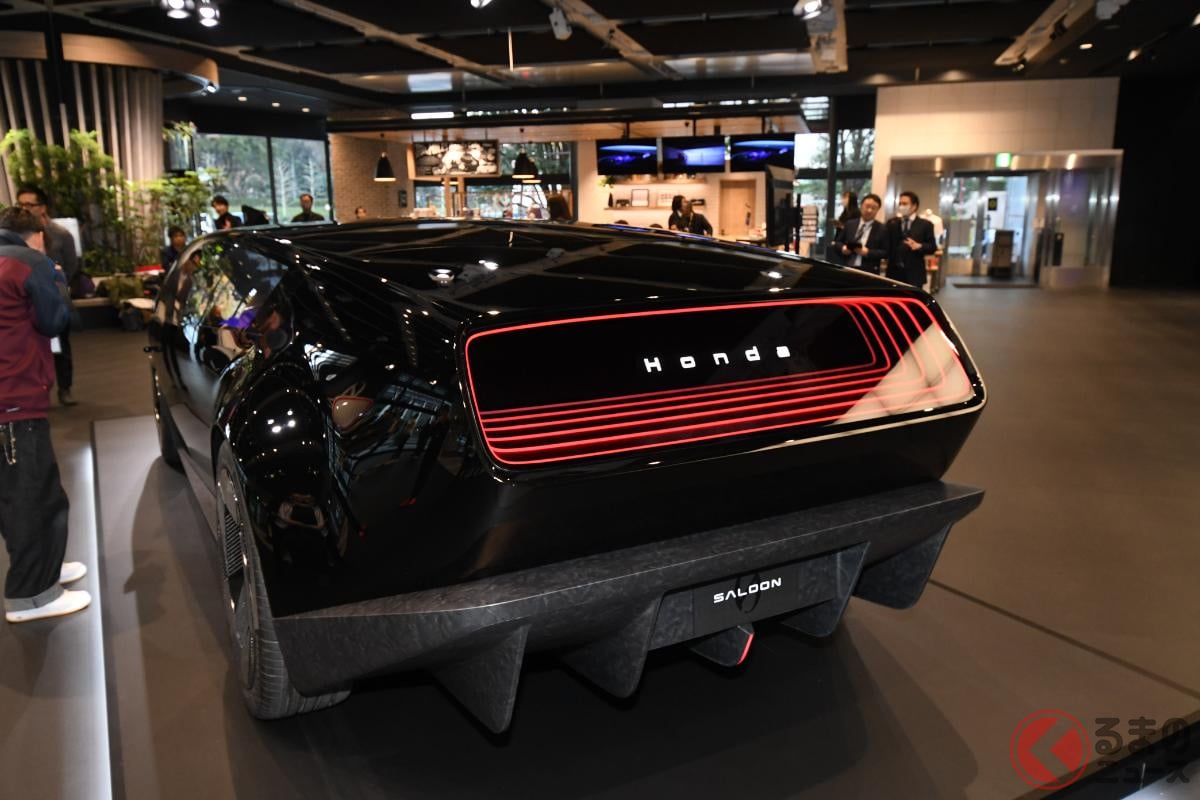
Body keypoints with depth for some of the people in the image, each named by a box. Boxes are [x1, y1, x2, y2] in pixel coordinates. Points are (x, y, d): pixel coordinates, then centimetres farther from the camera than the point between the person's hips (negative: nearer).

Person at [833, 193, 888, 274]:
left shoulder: (882, 229, 3)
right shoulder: (850, 224, 12)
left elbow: (885, 252, -2)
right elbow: (837, 242, 16)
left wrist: (868, 252, -16)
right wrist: (842, 248, -7)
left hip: (868, 272, -3)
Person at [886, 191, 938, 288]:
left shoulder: (925, 224, 6)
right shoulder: (891, 223, 13)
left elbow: (932, 247, 3)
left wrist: (919, 246, -15)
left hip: (914, 273, -2)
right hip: (894, 272, 2)